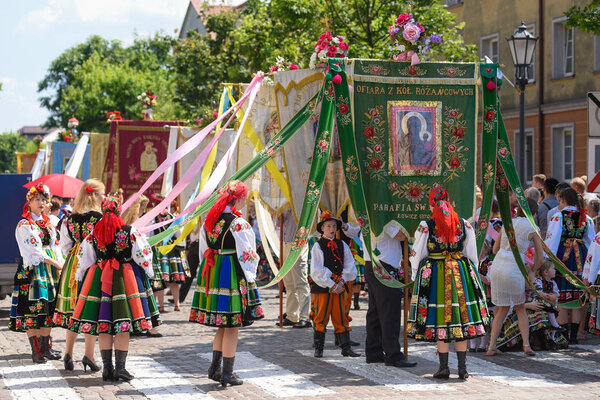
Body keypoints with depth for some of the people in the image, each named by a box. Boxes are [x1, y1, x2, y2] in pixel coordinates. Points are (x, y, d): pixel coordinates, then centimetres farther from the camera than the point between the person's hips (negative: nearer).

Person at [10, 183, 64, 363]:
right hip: (33, 271, -6)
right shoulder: (24, 225, -5)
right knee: (33, 310, -9)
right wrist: (56, 263, -12)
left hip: (51, 269, 7)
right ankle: (36, 350, -8)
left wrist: (61, 265, -2)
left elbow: (55, 246, 14)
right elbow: (35, 251, -11)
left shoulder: (48, 223, 16)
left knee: (48, 310, 5)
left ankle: (46, 347, 11)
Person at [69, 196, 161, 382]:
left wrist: (81, 276, 24)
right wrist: (147, 271, 19)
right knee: (123, 327, 0)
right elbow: (142, 255, 1)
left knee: (104, 326, 7)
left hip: (100, 279, 2)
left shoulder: (94, 233, 1)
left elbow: (85, 259, 8)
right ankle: (120, 367, -3)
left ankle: (107, 368, 6)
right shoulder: (130, 232, -6)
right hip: (125, 279, -2)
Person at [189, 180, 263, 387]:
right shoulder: (238, 223, -14)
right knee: (232, 325, 1)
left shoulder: (209, 220, 9)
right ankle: (227, 373, 4)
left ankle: (214, 368, 16)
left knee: (223, 325, 18)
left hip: (210, 272, 8)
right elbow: (246, 253, -13)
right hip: (231, 275, -8)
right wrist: (249, 278, -3)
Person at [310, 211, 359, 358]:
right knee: (320, 317, 1)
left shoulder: (342, 245, 10)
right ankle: (318, 348, 9)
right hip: (322, 287, -3)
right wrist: (332, 285, -12)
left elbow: (350, 266, 8)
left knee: (341, 317, 5)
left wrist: (342, 282, -7)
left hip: (339, 287, 3)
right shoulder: (317, 246, -2)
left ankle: (346, 348, 7)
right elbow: (316, 271, -9)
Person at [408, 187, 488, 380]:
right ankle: (462, 368, 8)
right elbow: (472, 255, 10)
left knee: (441, 321, 2)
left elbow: (416, 255, 0)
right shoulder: (464, 225, 3)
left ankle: (443, 367, 3)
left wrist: (415, 278, 14)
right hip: (461, 274, 2)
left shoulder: (426, 226, -6)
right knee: (461, 320, 7)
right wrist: (473, 275, 22)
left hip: (434, 275, -2)